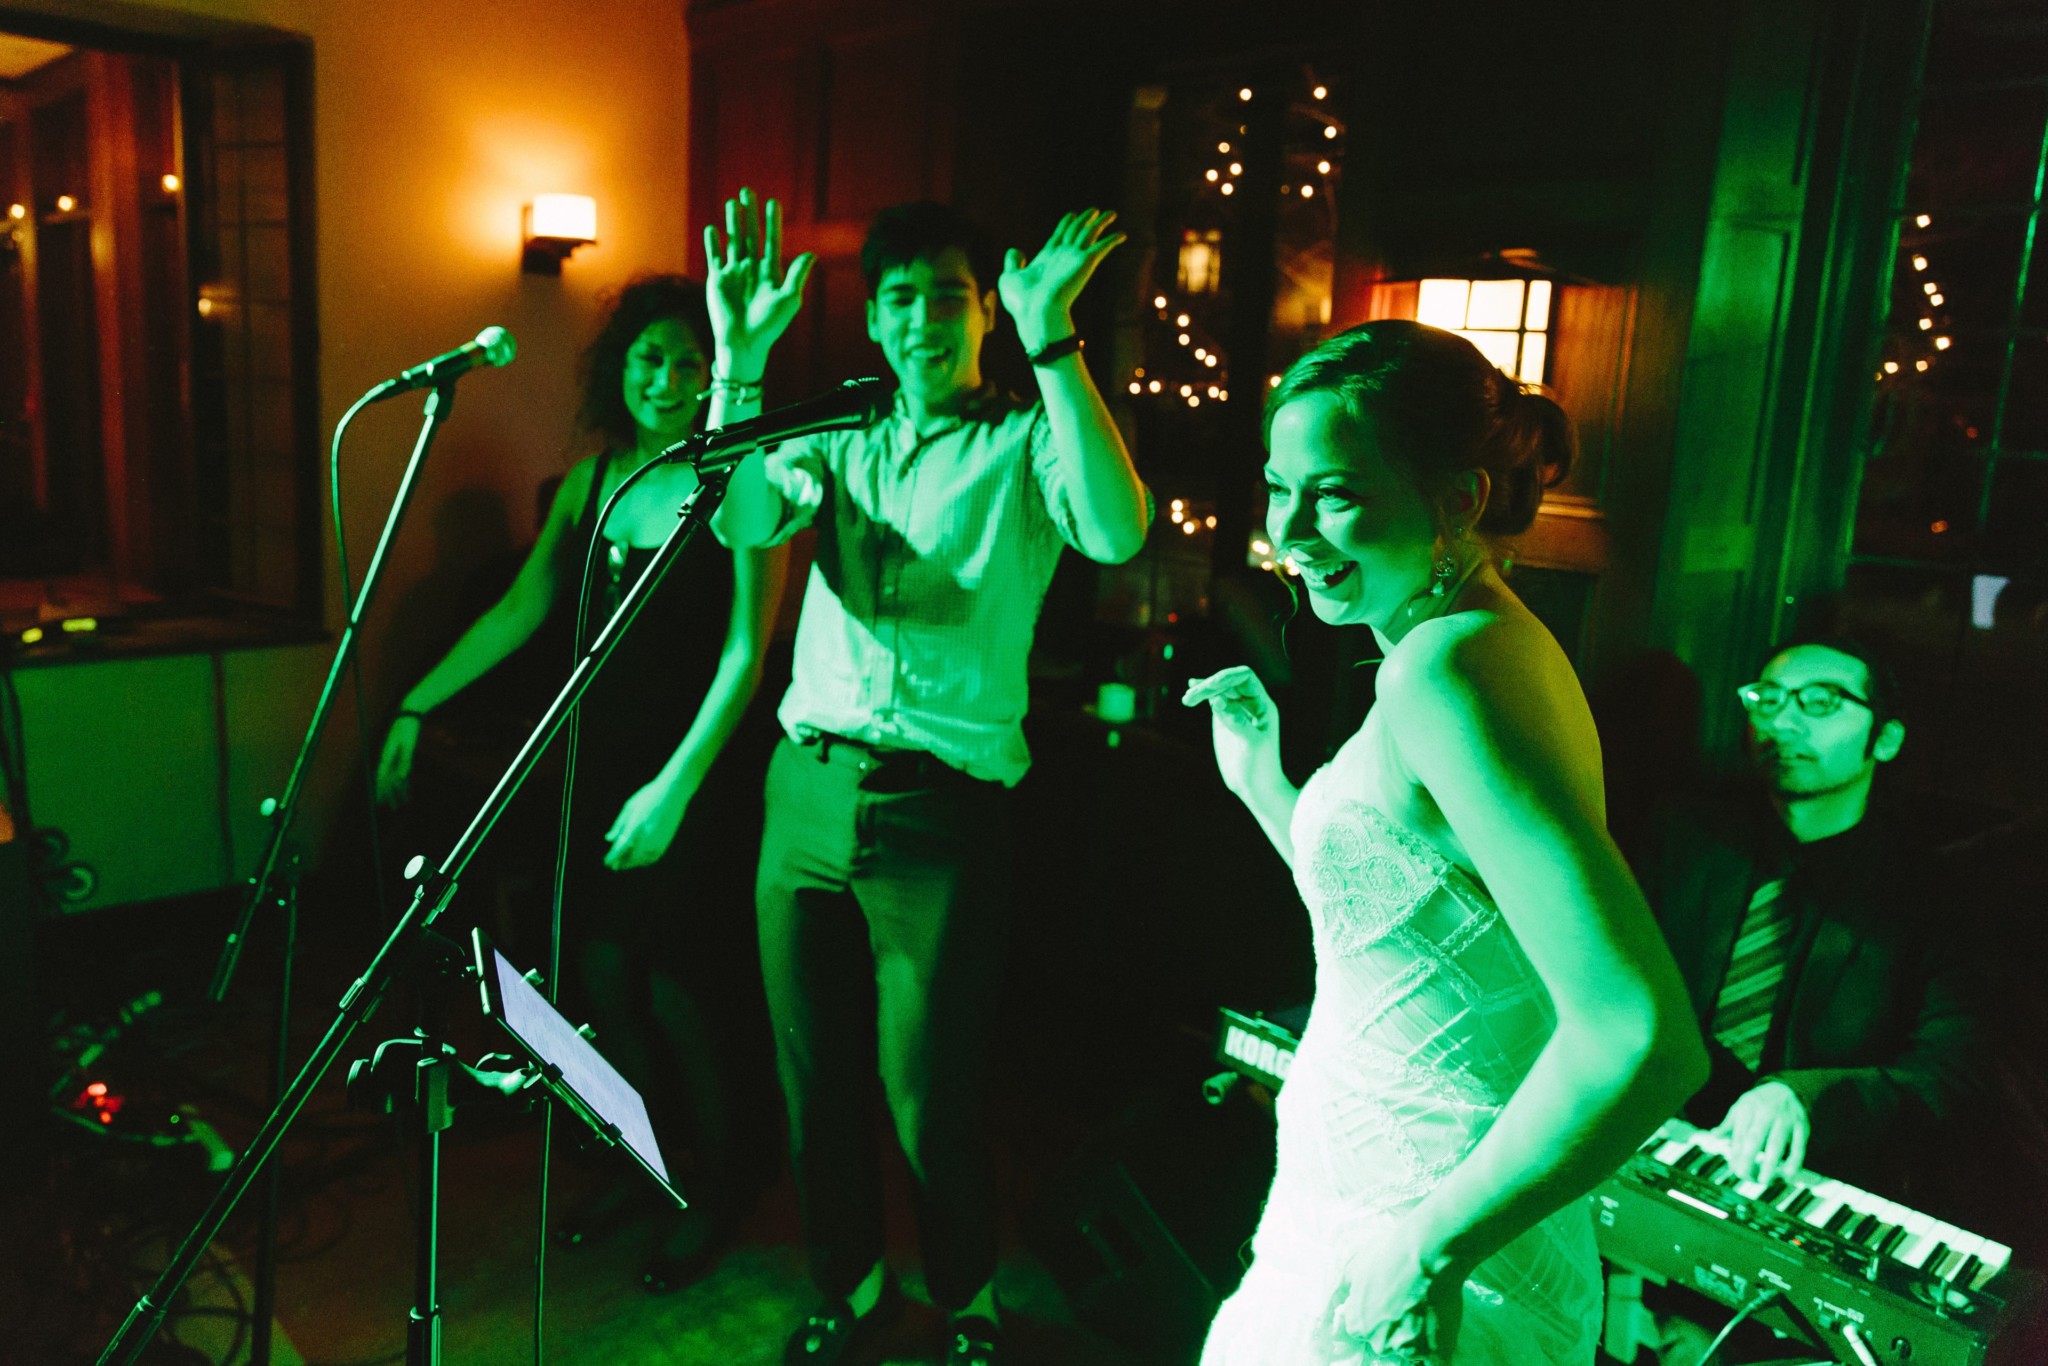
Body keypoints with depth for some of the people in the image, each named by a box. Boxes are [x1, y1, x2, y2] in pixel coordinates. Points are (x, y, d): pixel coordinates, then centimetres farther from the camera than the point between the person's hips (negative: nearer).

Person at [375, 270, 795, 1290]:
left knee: (675, 986, 1)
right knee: (600, 970, 11)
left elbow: (745, 652, -19)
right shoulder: (590, 480, 7)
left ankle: (717, 1188, 24)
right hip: (600, 762, 6)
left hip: (696, 771, -6)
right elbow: (519, 611, 10)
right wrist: (414, 707, 7)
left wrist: (674, 786, -25)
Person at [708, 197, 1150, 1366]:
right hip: (806, 790, 5)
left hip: (941, 806, -4)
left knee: (929, 1100, 3)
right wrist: (742, 363, -14)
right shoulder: (838, 444, 14)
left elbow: (1117, 533, -20)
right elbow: (743, 522, -4)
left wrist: (1055, 344, -25)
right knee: (815, 1079, 15)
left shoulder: (1027, 444, 1)